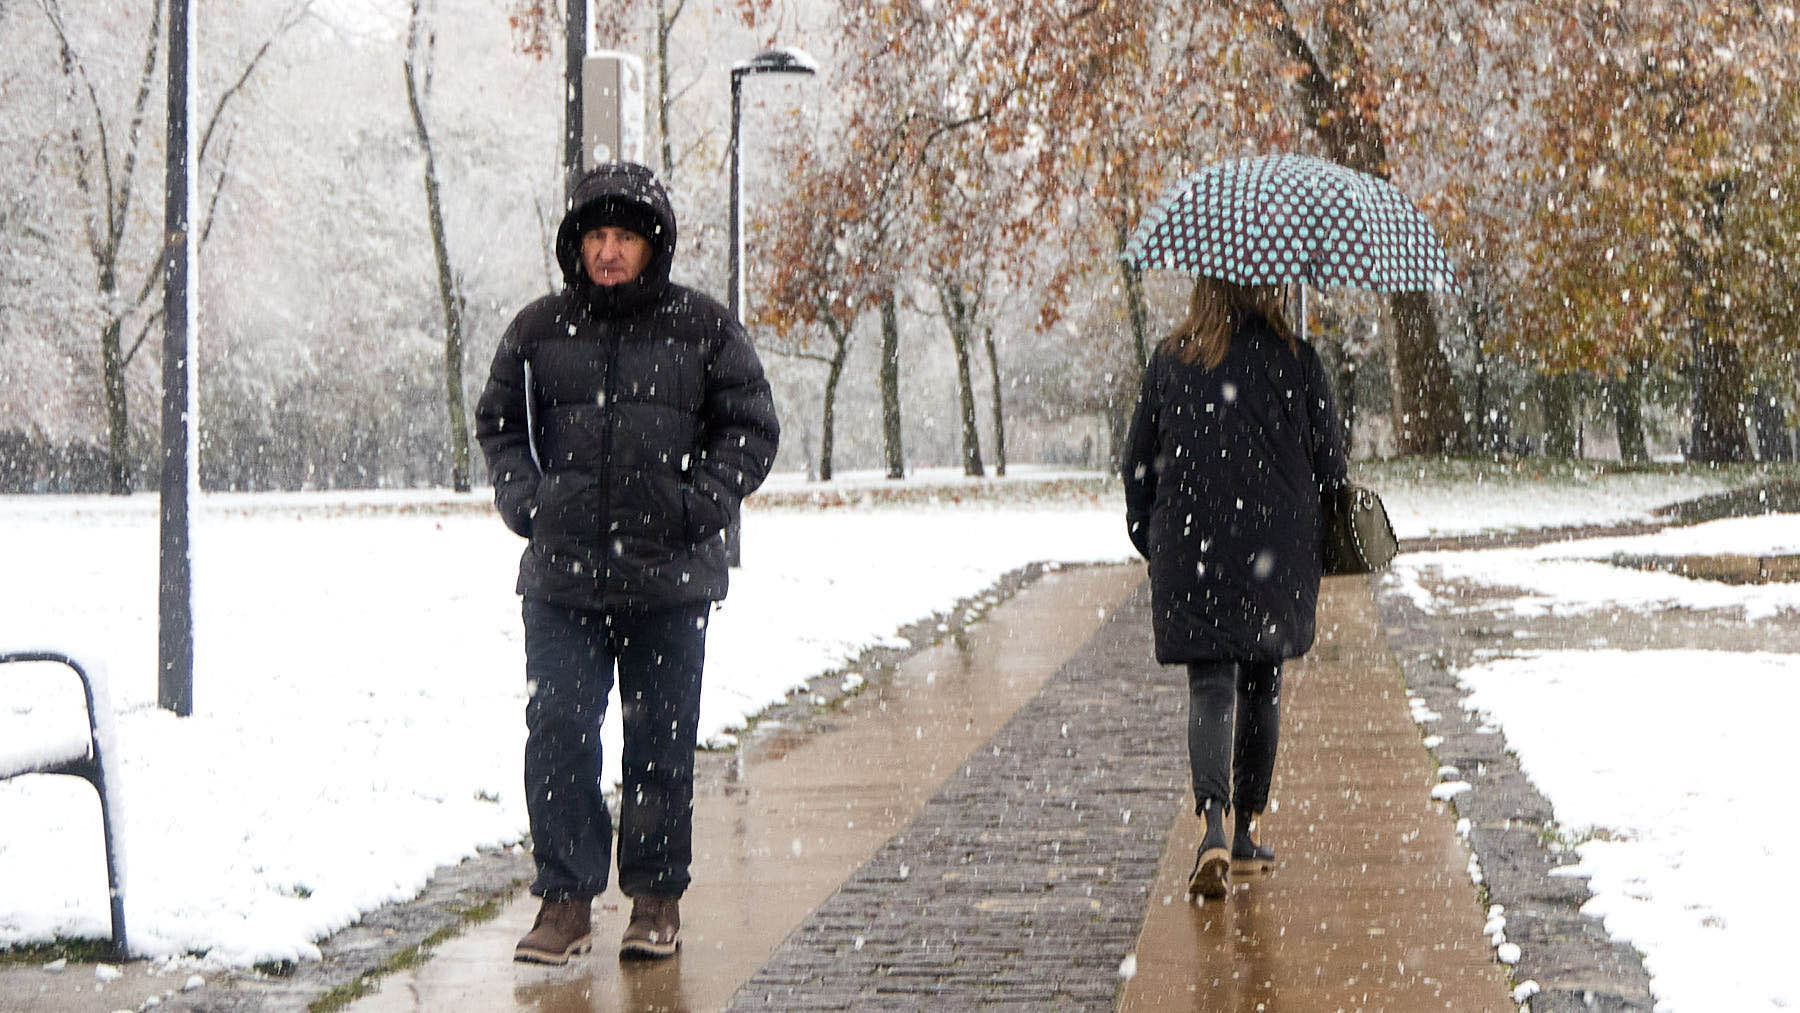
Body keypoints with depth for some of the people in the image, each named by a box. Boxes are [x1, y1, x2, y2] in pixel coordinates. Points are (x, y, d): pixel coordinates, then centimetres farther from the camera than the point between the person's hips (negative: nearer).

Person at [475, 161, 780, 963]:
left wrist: (699, 503, -6)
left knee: (662, 740, 6)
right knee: (558, 732, -4)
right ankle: (565, 897, 6)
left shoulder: (703, 328, 3)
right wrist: (525, 499, 2)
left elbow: (751, 429, 7)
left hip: (669, 575, -1)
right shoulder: (539, 329, 7)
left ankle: (657, 896, 18)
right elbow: (497, 422, 17)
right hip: (561, 576, 1)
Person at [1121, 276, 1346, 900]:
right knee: (1260, 686, 14)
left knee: (1211, 688, -2)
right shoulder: (1295, 359, -2)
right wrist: (1325, 544, 17)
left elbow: (1138, 463, 6)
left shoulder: (1169, 361, 1)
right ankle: (1246, 835, 21)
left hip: (1190, 551, 0)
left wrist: (1152, 541, 19)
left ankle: (1213, 827, -24)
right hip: (1278, 553, 0)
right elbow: (1329, 459, 2)